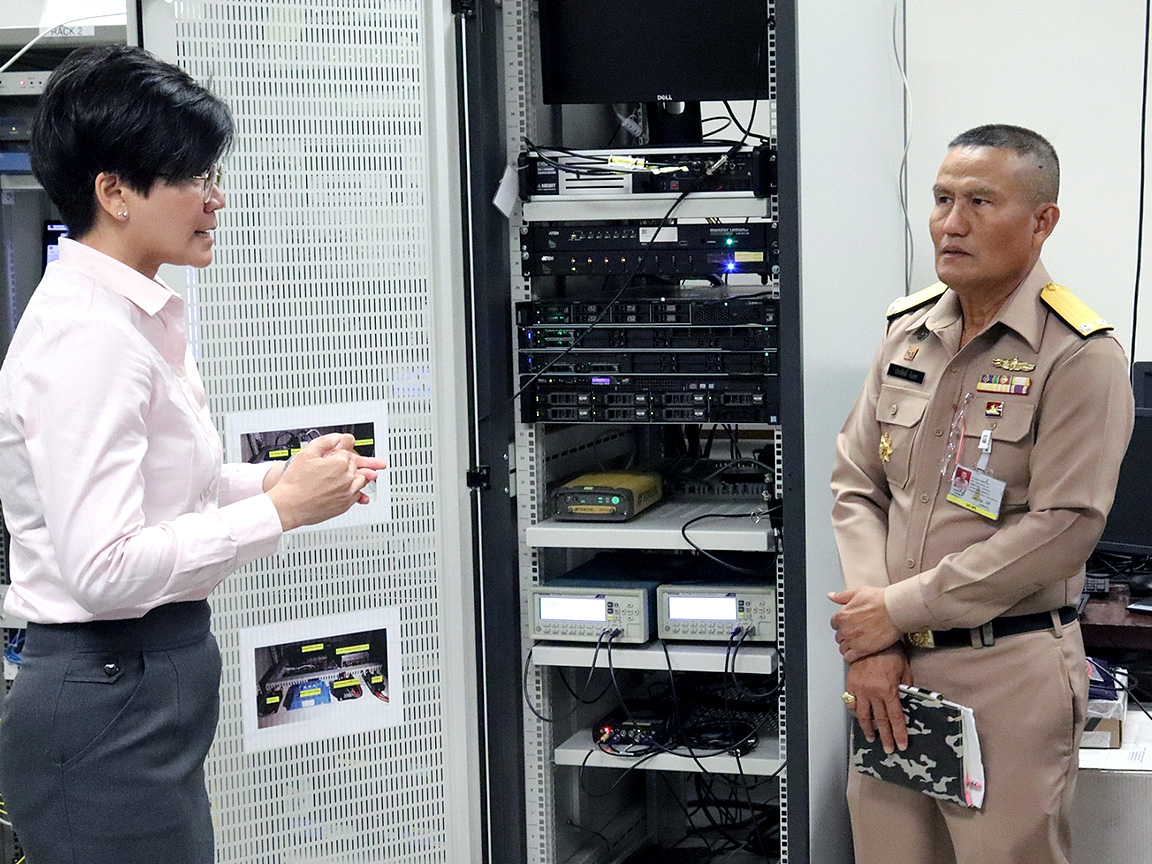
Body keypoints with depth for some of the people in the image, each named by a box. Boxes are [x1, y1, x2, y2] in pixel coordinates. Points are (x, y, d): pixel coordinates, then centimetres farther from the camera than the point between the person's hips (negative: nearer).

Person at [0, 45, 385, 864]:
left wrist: (278, 477, 5)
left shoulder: (139, 316, 10)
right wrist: (282, 509, -19)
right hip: (110, 704, -10)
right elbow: (105, 566, -26)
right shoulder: (86, 337, -20)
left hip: (147, 682, 10)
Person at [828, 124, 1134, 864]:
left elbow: (1063, 526, -17)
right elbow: (857, 487, 7)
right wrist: (872, 641, -6)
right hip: (892, 665, 5)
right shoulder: (909, 331, 7)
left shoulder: (1079, 354, -11)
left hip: (1009, 673, -5)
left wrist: (900, 608, -15)